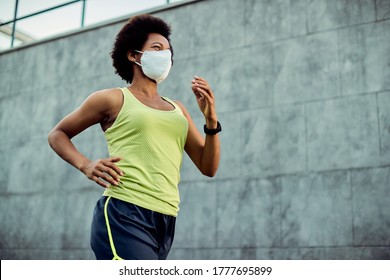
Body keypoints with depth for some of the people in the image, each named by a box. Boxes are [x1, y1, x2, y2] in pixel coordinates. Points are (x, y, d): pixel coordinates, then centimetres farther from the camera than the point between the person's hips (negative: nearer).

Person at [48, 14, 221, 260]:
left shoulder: (178, 109, 19)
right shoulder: (113, 99, 6)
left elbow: (208, 168, 15)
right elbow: (57, 134, 14)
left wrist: (211, 119, 0)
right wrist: (85, 165, -5)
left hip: (165, 222, 6)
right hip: (125, 216, -6)